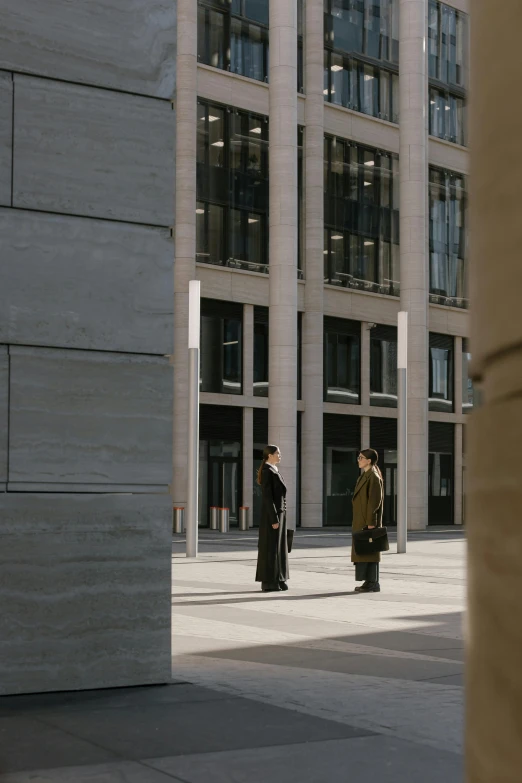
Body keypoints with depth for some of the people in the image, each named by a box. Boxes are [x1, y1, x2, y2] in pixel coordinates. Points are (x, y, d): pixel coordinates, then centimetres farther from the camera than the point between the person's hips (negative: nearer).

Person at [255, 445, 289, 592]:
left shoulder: (274, 471, 16)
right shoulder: (267, 472, -15)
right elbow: (267, 497, -19)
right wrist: (274, 519, -22)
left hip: (279, 513, 10)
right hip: (271, 514, -10)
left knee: (278, 546, 10)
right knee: (270, 547, -6)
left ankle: (277, 580, 15)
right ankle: (268, 582, -2)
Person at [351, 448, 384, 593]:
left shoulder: (374, 477, -13)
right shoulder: (365, 476, 17)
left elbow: (375, 500, -18)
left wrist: (371, 523, -21)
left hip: (368, 521, -10)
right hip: (361, 521, 10)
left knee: (369, 551, -7)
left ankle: (373, 584, -4)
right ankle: (369, 582, 14)